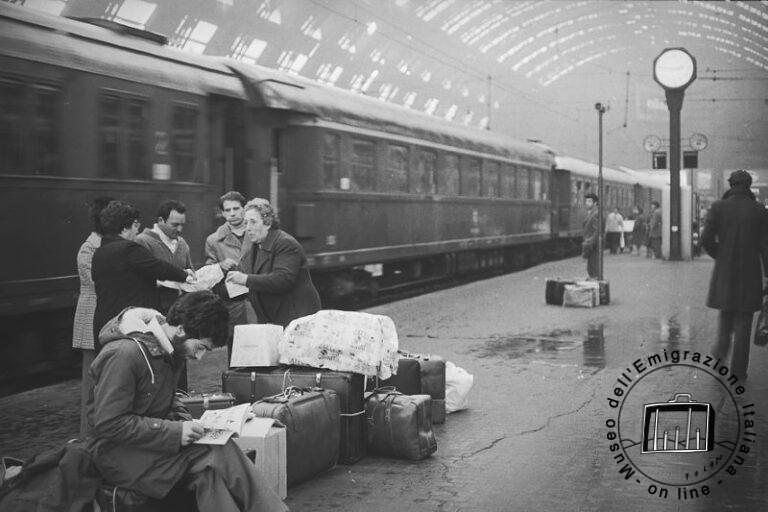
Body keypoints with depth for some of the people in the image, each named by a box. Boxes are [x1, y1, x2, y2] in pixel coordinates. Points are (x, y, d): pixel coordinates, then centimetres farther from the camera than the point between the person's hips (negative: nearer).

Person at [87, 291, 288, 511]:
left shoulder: (169, 350, 6)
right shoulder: (124, 355, -22)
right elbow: (109, 425, -23)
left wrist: (185, 422, -3)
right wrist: (174, 432, -25)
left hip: (154, 438, 7)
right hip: (118, 452, -7)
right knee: (214, 455, -25)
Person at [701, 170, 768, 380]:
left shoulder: (718, 207, -5)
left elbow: (706, 239, -9)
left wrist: (719, 256, 10)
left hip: (724, 270, 1)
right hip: (750, 273, -1)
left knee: (726, 312, 25)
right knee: (743, 320, 6)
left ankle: (722, 345, 7)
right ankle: (738, 369, 6)